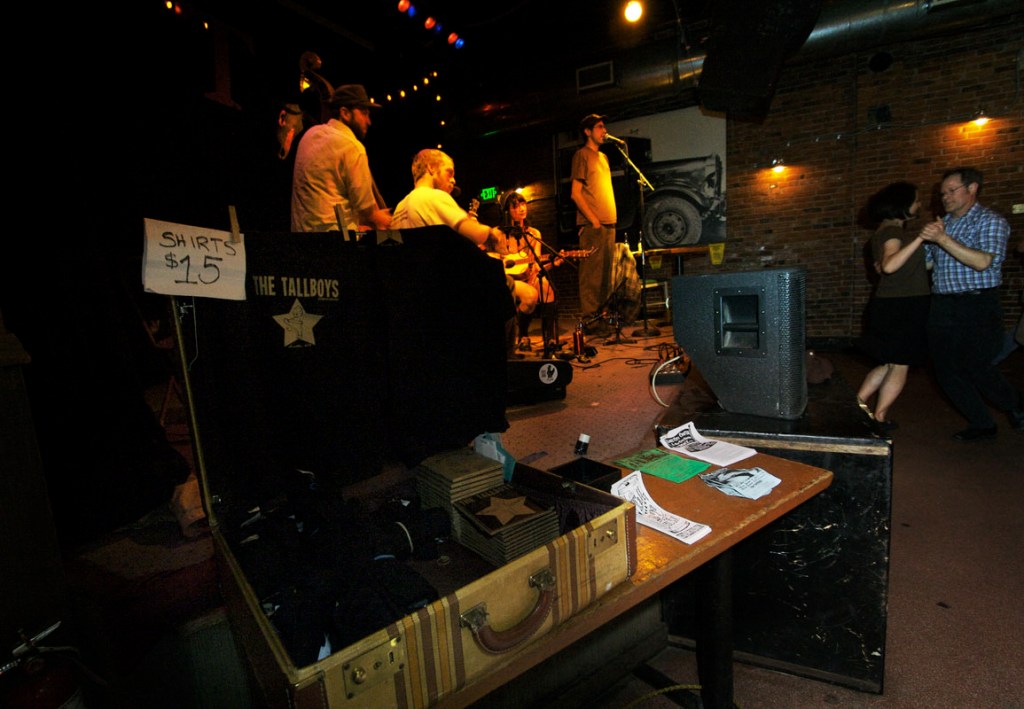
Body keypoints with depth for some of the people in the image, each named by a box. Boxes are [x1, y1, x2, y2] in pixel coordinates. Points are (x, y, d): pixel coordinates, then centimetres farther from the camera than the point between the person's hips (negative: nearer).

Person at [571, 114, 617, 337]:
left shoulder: (603, 157, 23)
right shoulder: (582, 155, -1)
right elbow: (576, 193, -8)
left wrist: (611, 218, 13)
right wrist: (593, 219, -15)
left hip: (608, 223, 8)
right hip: (593, 225, -8)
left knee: (606, 272, 10)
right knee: (592, 272, -9)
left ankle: (603, 315, 18)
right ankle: (590, 319, -6)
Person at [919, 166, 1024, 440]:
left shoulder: (991, 221, -3)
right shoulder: (940, 224, 16)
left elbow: (983, 262, -19)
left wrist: (943, 239, -25)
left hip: (977, 307, -6)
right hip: (941, 308, 6)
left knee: (976, 368, -5)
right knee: (946, 371, 4)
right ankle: (982, 425, 20)